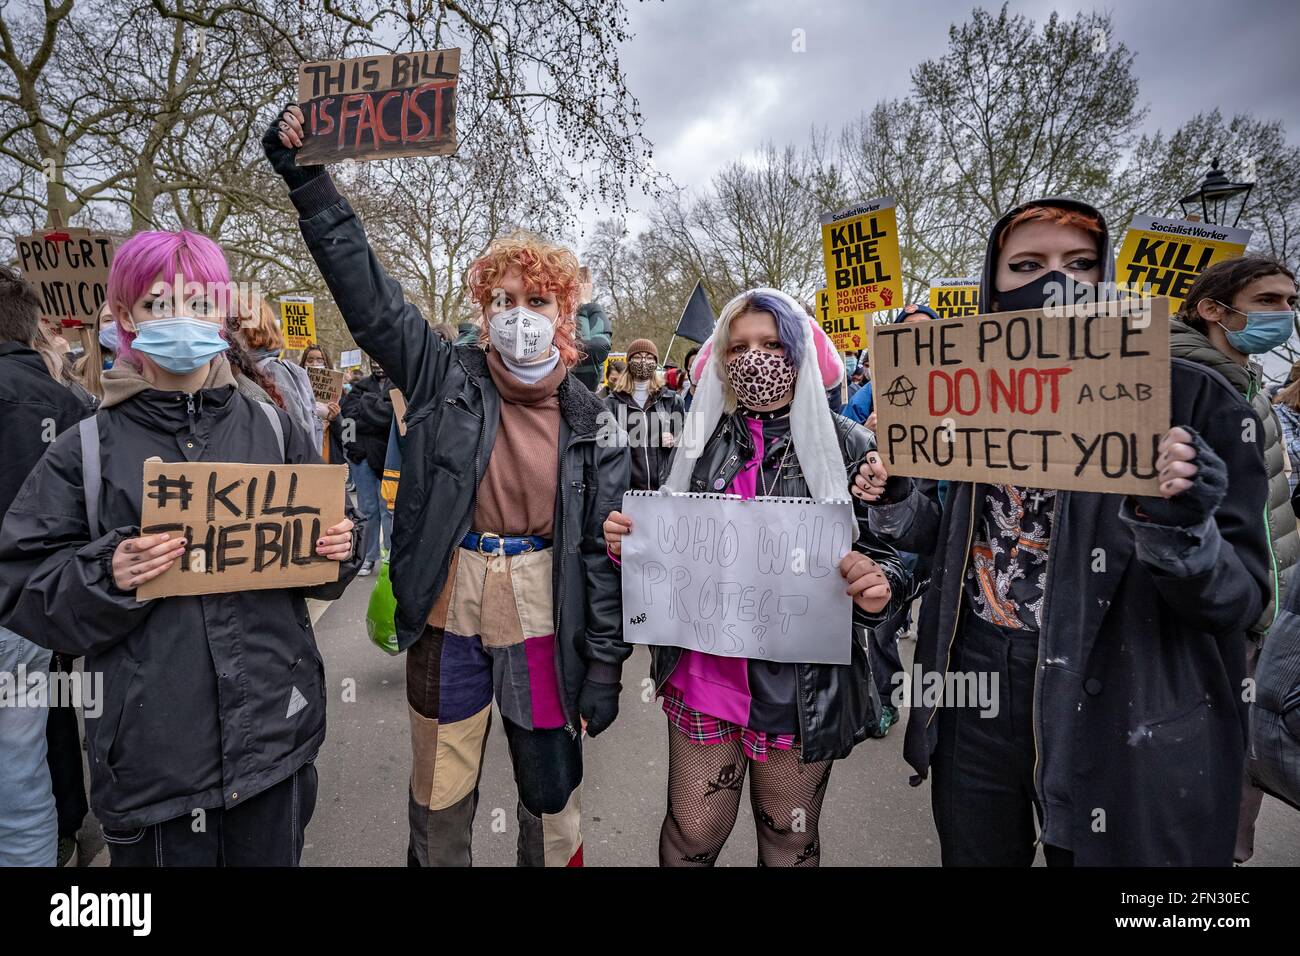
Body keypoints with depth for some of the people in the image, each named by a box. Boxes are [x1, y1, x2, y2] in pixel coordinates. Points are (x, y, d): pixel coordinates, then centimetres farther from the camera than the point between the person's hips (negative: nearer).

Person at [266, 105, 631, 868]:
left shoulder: (590, 422, -4)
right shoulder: (446, 378, -3)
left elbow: (604, 549, -3)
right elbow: (368, 292, -5)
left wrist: (606, 660, -4)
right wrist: (309, 180, -11)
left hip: (543, 621, 0)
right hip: (449, 611, 1)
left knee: (553, 796, 15)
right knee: (440, 798, 18)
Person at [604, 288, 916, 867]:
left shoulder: (847, 446, -5)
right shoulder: (702, 440, 2)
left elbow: (888, 555, -3)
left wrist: (877, 588, -25)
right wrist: (630, 545, -10)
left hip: (803, 684, -1)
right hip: (703, 673, 2)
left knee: (789, 842, 19)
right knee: (691, 837, 14)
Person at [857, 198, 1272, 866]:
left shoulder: (1191, 400, -9)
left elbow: (1240, 597, -9)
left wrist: (1177, 529, -29)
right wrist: (895, 505, -5)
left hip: (1123, 720, -3)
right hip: (972, 690, 4)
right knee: (974, 856, 21)